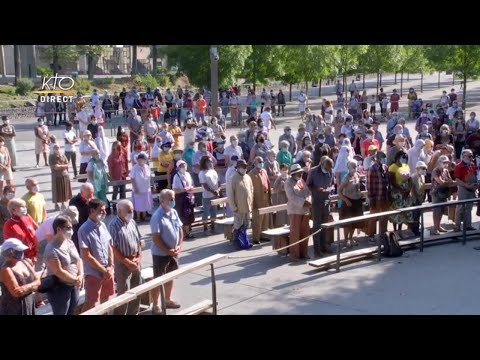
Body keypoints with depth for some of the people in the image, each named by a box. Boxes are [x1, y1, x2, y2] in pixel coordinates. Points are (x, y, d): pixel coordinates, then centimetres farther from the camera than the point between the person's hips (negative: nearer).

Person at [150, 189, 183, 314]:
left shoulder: (174, 212, 2)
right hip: (160, 253, -7)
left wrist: (179, 246, -3)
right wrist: (168, 251, -20)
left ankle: (168, 300, 36)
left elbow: (180, 230, 9)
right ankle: (156, 306, 14)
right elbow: (155, 238, -21)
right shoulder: (157, 216, -21)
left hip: (173, 252, 7)